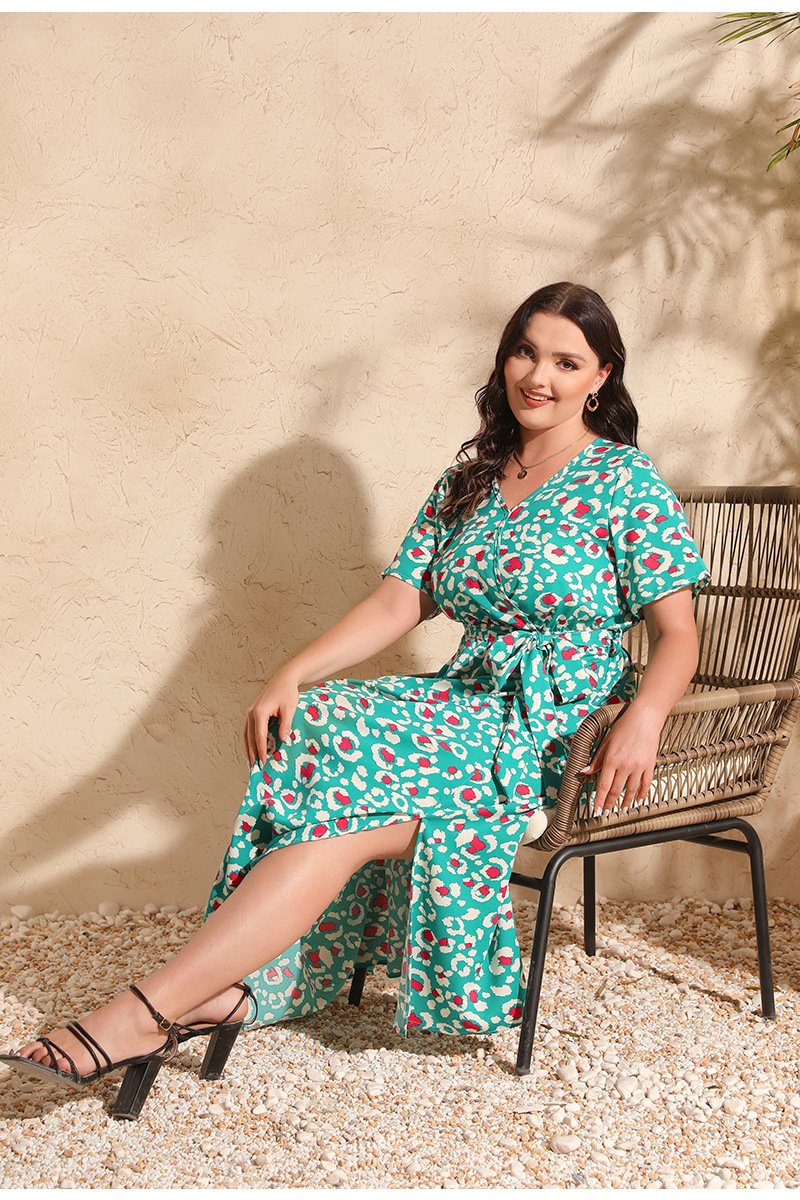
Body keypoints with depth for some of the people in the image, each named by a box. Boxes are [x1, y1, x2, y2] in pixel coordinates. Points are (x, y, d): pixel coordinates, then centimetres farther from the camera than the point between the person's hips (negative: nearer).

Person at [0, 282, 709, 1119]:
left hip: (559, 729, -6)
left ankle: (146, 1013, -29)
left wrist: (642, 718, -26)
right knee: (310, 729, -24)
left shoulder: (625, 483, -2)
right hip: (469, 703, 6)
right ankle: (249, 988, -27)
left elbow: (677, 634, -5)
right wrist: (293, 675, -8)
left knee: (351, 807, -27)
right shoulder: (469, 479, 14)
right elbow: (398, 603, 7)